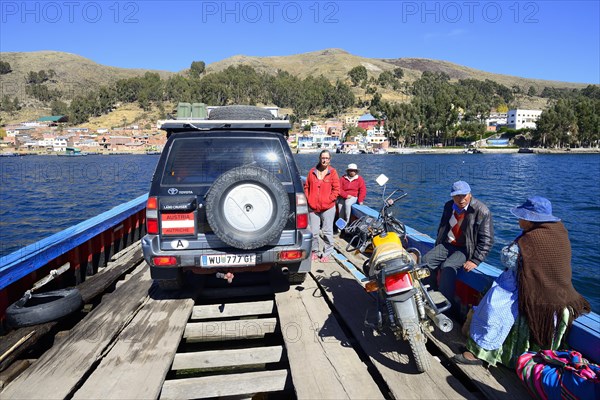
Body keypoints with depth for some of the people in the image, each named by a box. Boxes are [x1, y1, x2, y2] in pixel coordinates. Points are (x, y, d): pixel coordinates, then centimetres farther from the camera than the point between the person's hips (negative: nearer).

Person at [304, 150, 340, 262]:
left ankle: (326, 254, 16)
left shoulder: (333, 172, 0)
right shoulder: (312, 171, 8)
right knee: (313, 231, 6)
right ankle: (314, 251, 23)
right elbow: (306, 187, 12)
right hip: (313, 207, 2)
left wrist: (328, 201, -9)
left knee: (327, 232, 4)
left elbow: (336, 189, -1)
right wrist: (308, 199, 1)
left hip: (328, 208, -2)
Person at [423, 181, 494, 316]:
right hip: (447, 244, 6)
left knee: (448, 267, -31)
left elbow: (487, 239, -14)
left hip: (465, 249, -6)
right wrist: (438, 246, 12)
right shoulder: (448, 206, 6)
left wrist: (475, 260, -19)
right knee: (426, 260, -16)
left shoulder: (482, 211, -14)